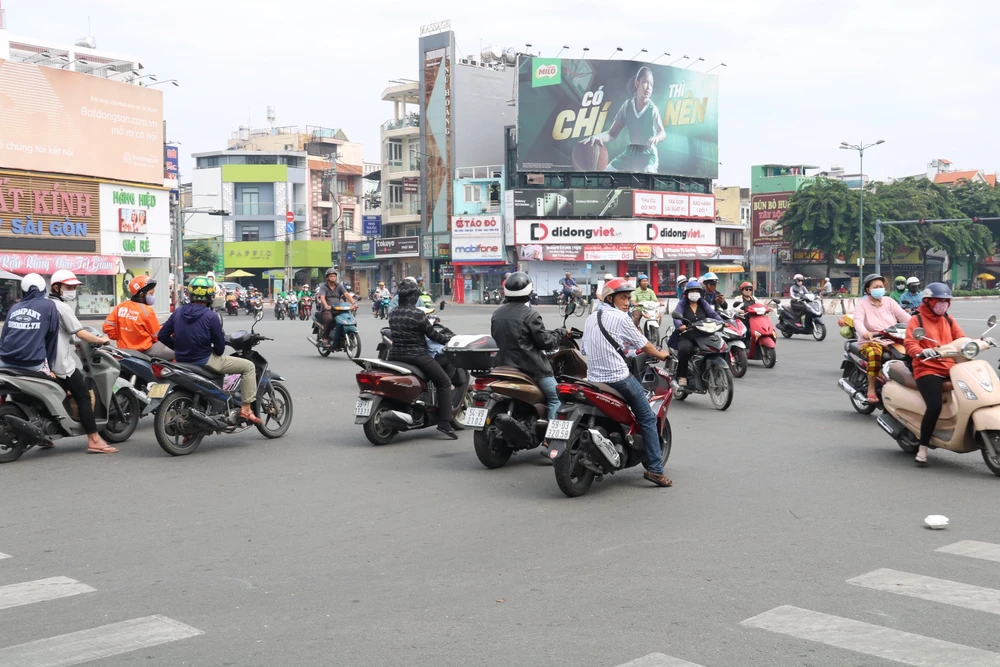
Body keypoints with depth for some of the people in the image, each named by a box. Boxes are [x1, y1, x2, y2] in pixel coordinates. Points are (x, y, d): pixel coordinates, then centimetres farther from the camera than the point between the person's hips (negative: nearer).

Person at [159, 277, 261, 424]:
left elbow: (163, 336, 5)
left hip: (183, 360, 7)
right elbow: (220, 346, -11)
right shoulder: (210, 316, -15)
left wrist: (180, 348, 17)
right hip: (204, 361, -7)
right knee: (249, 366, 3)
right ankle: (246, 408, -2)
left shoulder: (178, 312, 2)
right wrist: (217, 352, 12)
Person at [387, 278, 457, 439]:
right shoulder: (418, 314, -15)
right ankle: (444, 423, -5)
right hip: (416, 356, -6)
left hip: (395, 355, 7)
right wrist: (449, 338, 9)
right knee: (444, 382, 3)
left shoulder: (392, 314, 4)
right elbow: (432, 335, -9)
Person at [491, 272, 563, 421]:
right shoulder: (530, 315, -15)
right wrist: (556, 338, 7)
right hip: (530, 366, -7)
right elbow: (544, 341, -13)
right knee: (555, 398, 4)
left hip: (503, 365, 7)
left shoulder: (496, 314, 7)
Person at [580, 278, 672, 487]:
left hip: (594, 379, 7)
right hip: (619, 378, -7)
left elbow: (584, 348, 18)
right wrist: (660, 354, 17)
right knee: (648, 419, 1)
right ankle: (654, 468, -3)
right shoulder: (620, 318, -8)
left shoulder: (590, 319, 14)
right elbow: (642, 344, -2)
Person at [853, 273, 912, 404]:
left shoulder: (889, 302, 15)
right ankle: (871, 388, -27)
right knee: (874, 353, -38)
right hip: (870, 341, -4)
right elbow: (858, 321, -15)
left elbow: (904, 316, 2)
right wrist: (864, 332, -37)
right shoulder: (862, 303, 4)